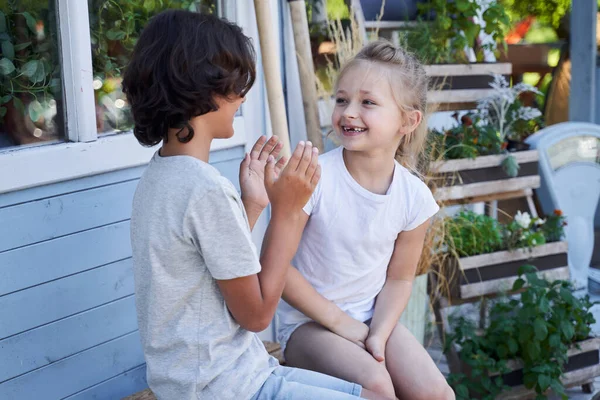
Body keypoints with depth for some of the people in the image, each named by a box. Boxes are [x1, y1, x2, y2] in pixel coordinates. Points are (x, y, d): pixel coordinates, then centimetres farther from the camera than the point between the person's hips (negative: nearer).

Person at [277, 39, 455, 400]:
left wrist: (379, 333, -13)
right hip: (310, 321, -4)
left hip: (373, 316, 4)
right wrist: (338, 320, -14)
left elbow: (399, 278, 3)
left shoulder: (415, 197, -8)